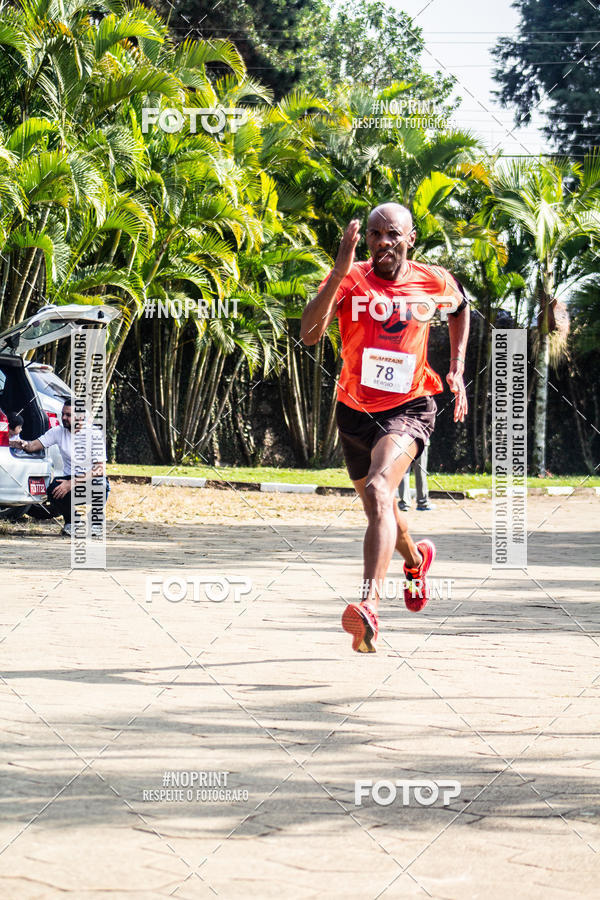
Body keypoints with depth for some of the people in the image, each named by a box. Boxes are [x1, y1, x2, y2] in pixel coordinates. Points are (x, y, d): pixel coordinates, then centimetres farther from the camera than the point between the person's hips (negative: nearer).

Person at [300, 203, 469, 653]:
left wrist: (457, 369, 9)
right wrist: (339, 274, -39)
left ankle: (369, 605, -40)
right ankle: (416, 560, 56)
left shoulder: (435, 282, -7)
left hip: (409, 408, -3)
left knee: (379, 490, -30)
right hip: (356, 409, 3)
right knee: (379, 509, 21)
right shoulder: (349, 279, -12)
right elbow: (310, 334, -29)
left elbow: (460, 309, 18)